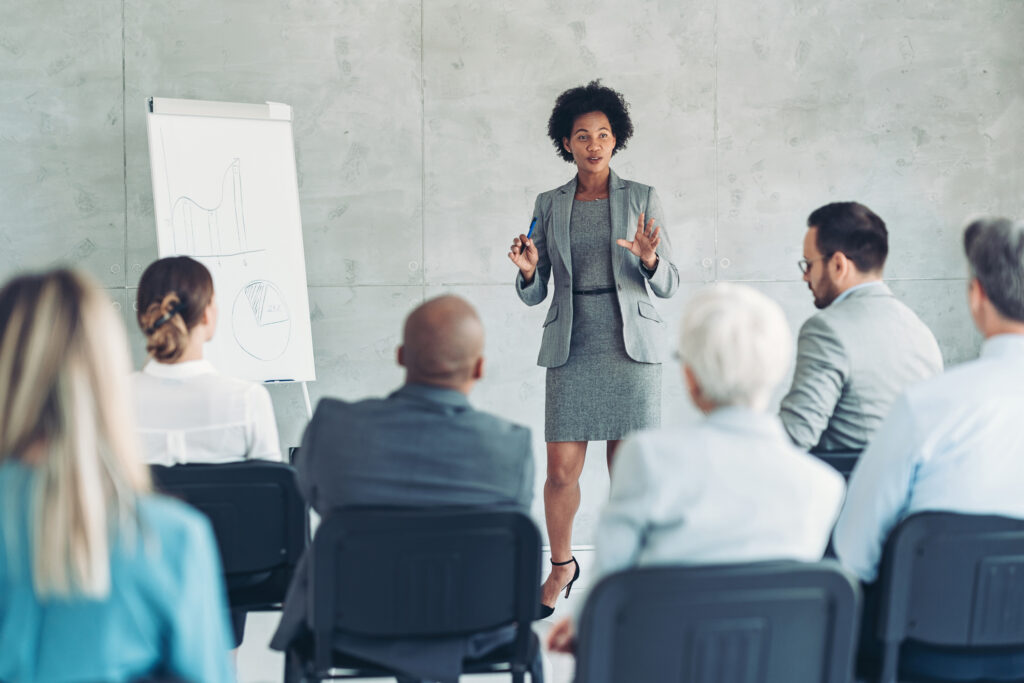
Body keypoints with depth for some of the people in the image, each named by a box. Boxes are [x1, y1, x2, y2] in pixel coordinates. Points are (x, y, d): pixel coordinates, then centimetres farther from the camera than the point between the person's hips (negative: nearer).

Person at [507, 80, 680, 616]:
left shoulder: (642, 199, 5)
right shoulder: (549, 205, 10)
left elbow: (668, 284, 2)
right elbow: (533, 294, 10)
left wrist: (649, 259, -19)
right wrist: (528, 270, -11)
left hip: (631, 347, -1)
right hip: (571, 346, 1)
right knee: (562, 470, -1)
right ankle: (561, 566, 21)